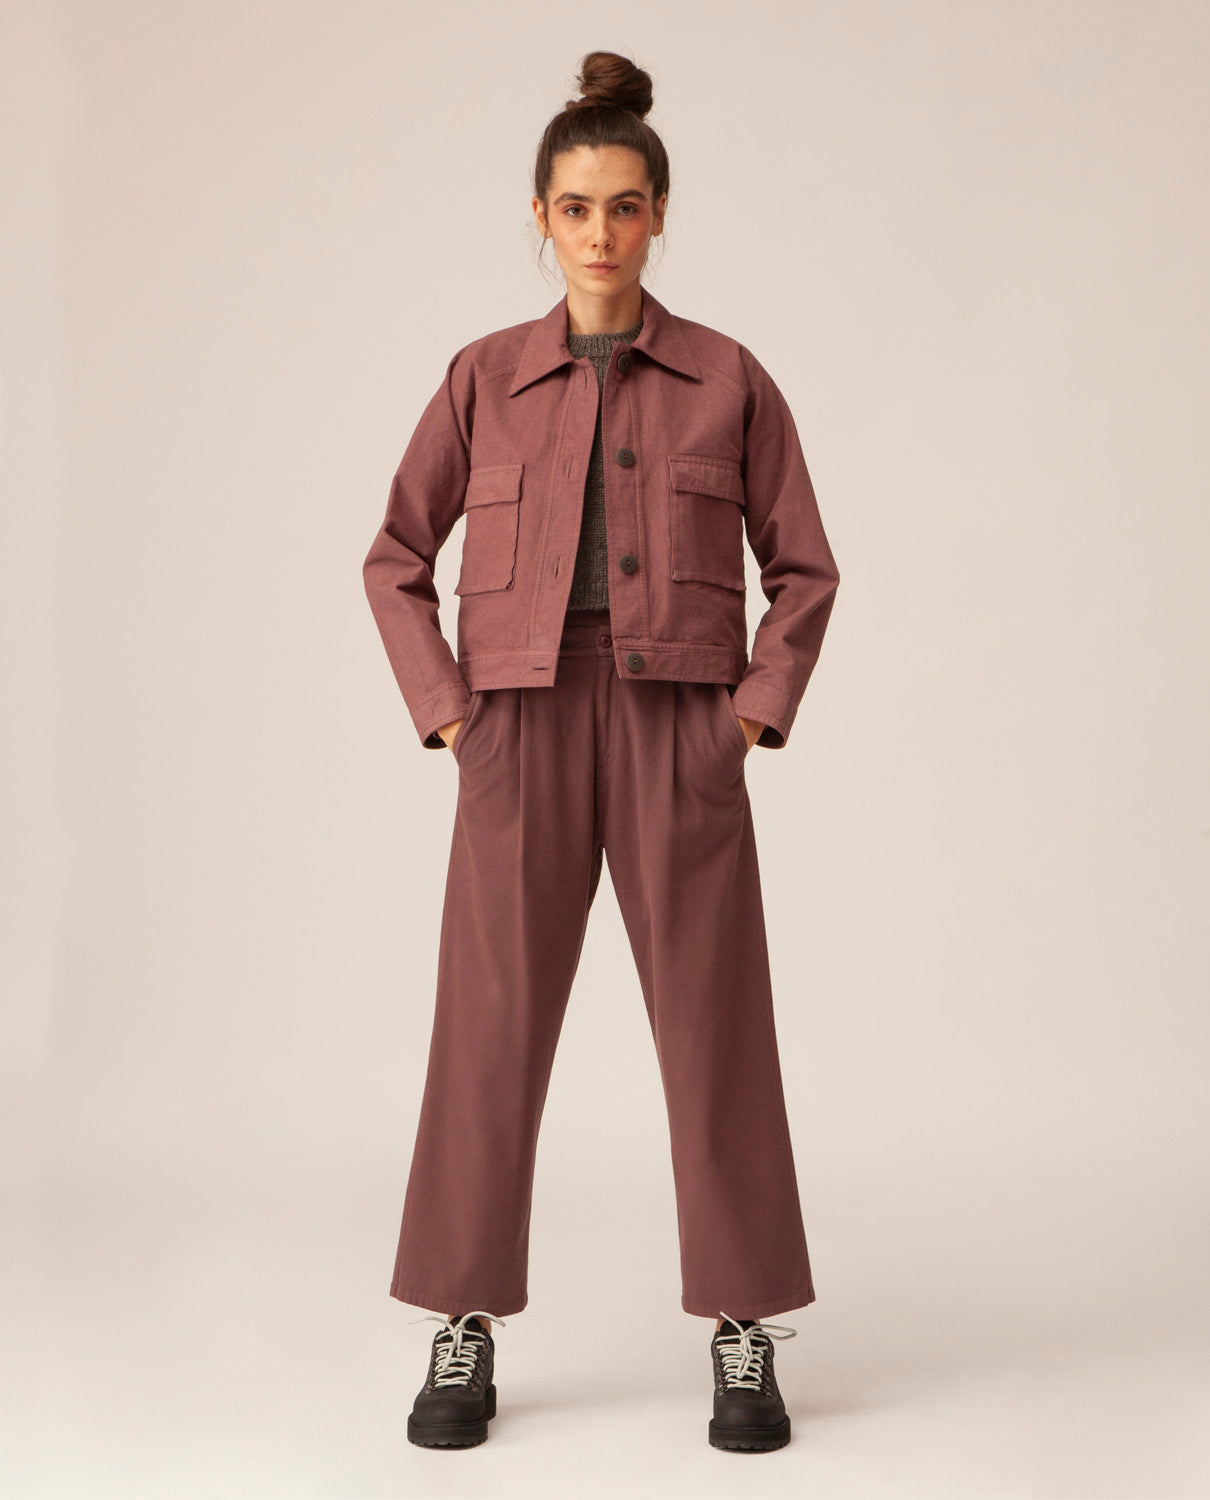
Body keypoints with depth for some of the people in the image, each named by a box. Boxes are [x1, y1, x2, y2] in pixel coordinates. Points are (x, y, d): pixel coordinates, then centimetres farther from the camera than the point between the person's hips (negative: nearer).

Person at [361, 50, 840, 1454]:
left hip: (679, 735, 0)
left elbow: (802, 568, 9)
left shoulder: (728, 378, 5)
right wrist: (446, 709, 0)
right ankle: (464, 1334, 16)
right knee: (491, 1026, 2)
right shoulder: (485, 377, 7)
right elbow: (397, 561, 11)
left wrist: (756, 710, -3)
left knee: (714, 1024, 1)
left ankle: (744, 1335, 15)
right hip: (523, 733, 1)